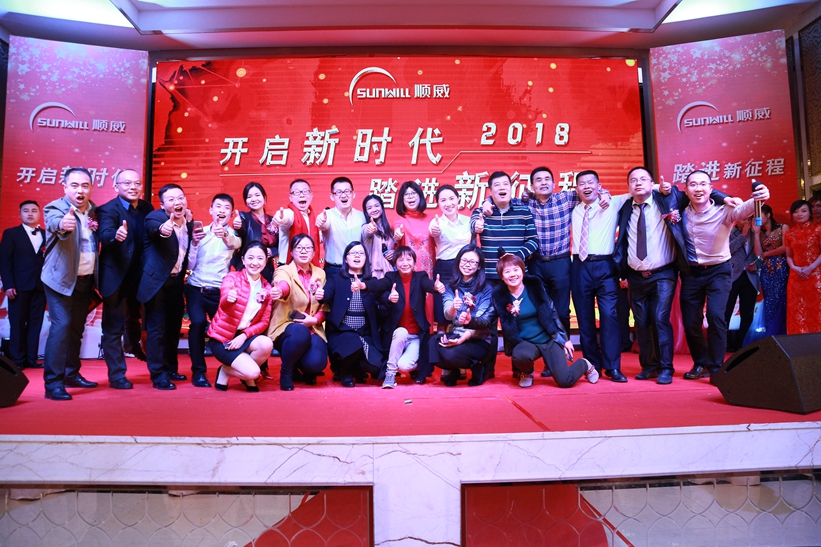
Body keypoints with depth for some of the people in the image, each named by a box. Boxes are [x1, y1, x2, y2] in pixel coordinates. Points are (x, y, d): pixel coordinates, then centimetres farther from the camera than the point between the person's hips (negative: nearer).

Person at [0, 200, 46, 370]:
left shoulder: (47, 235, 13)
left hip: (41, 285, 2)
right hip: (20, 286, -2)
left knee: (35, 323, 4)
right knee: (17, 323, 2)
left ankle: (31, 358, 11)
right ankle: (17, 360, 9)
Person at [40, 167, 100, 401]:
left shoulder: (94, 210, 5)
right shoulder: (55, 208, -13)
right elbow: (54, 223, -39)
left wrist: (98, 229, -4)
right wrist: (62, 224, -58)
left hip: (86, 279, 6)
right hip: (61, 278, -6)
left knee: (76, 327, 14)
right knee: (61, 325, -14)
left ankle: (71, 374, 26)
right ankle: (53, 382, -10)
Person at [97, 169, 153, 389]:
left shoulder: (147, 208, 3)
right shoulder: (108, 210, -15)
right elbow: (105, 235, -32)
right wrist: (116, 235, -54)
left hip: (139, 276, 6)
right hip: (116, 277, -5)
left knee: (135, 318, 26)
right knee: (114, 326, 3)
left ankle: (132, 345, 55)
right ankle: (116, 375, 12)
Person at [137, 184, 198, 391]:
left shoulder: (188, 219, 3)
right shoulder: (155, 217, -16)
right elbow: (154, 228, -42)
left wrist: (194, 237, -1)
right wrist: (162, 229, -62)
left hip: (176, 280, 7)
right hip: (156, 281, -7)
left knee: (174, 326, 15)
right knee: (157, 327, -3)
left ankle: (171, 368, 29)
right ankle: (159, 375, 6)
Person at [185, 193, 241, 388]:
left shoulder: (234, 234, 1)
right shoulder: (201, 231, 4)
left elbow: (235, 243, -27)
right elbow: (189, 266, 1)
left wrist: (225, 235, -49)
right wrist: (194, 243, -14)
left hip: (219, 291, 0)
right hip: (196, 288, 0)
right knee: (198, 323, -20)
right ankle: (198, 371, -7)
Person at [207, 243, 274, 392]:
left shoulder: (266, 288, 2)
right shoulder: (232, 277, -10)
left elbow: (264, 322, 1)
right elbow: (224, 304, -30)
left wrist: (244, 335, -16)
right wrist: (229, 299, -55)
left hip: (244, 335, 5)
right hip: (222, 336, -4)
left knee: (266, 344, -29)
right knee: (252, 372, -23)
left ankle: (239, 372, 0)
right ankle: (224, 372, 10)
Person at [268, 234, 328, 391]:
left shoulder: (320, 273, 9)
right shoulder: (284, 271, -5)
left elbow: (325, 305, 10)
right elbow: (284, 285, -31)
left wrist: (315, 319, -11)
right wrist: (279, 291, -56)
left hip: (313, 329, 3)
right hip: (287, 327, -3)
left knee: (316, 362, -28)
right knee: (300, 332, -39)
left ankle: (306, 370, 14)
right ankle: (286, 372, -9)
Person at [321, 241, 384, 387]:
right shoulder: (336, 279, 6)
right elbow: (326, 295, -14)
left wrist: (364, 287, -33)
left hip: (365, 334, 2)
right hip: (341, 332, -2)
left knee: (375, 365, -23)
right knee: (354, 347, -36)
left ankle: (357, 369, 16)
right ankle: (344, 370, 1)